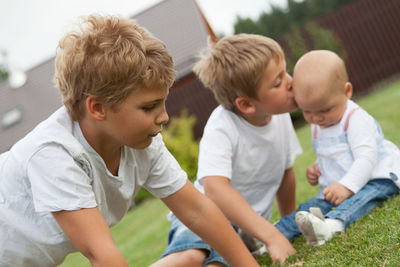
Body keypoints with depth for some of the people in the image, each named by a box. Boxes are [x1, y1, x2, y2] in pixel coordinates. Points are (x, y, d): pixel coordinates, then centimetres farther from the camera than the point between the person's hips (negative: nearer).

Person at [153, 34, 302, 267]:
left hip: (249, 224, 4)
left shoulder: (281, 117, -4)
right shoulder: (222, 127, -24)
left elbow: (285, 172, 12)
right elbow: (214, 188, -37)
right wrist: (272, 236, -42)